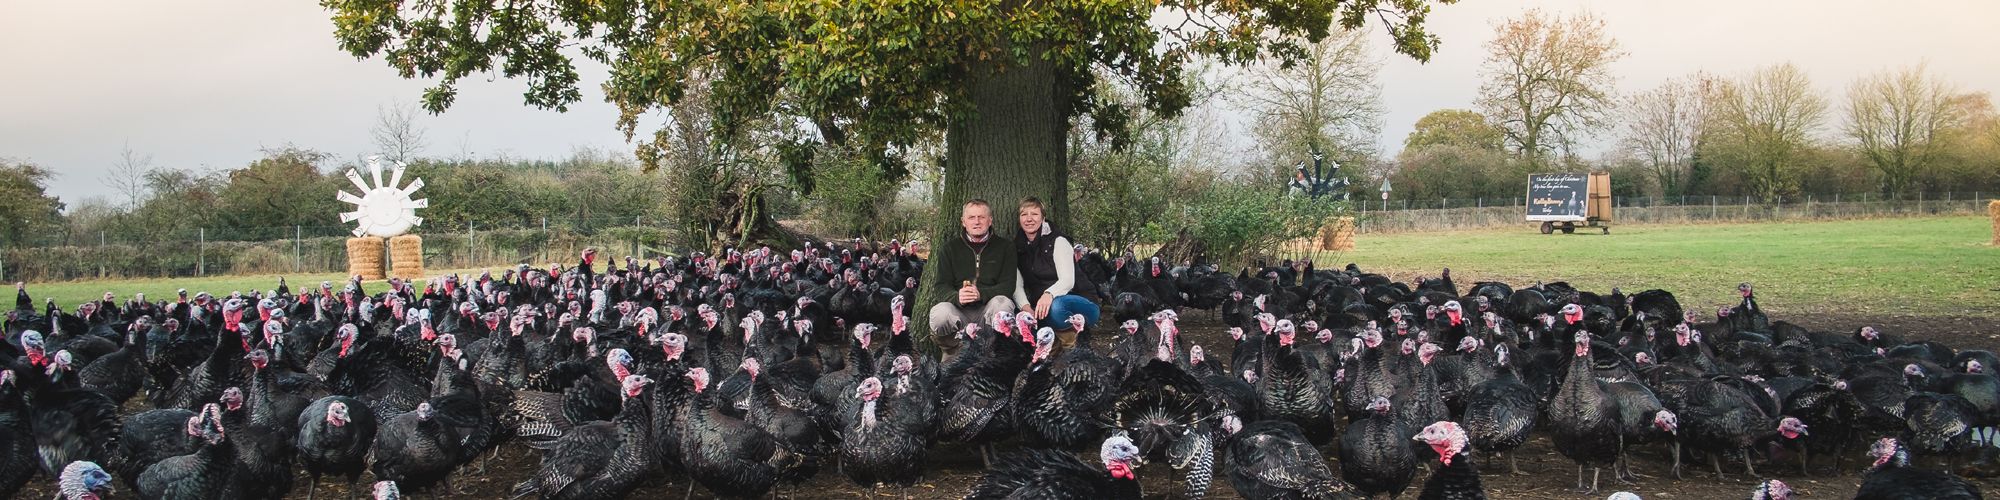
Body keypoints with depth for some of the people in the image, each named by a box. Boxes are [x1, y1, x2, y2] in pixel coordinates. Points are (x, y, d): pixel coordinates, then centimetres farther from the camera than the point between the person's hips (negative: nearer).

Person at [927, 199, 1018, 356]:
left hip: (988, 309, 0)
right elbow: (941, 285, 5)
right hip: (959, 311, 0)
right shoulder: (949, 248, 13)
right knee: (939, 312, -33)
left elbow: (1008, 285, 0)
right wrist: (957, 297, -21)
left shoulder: (1005, 247, 11)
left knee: (1004, 303, -34)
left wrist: (981, 294, -21)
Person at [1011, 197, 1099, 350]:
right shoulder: (1018, 246, 7)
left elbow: (1068, 280, -22)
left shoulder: (1057, 241, -9)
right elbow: (1017, 284, -2)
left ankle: (1068, 344, -11)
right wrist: (1025, 306, -23)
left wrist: (1049, 294, -43)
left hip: (1081, 303, -5)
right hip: (1041, 307, 5)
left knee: (1055, 306, -39)